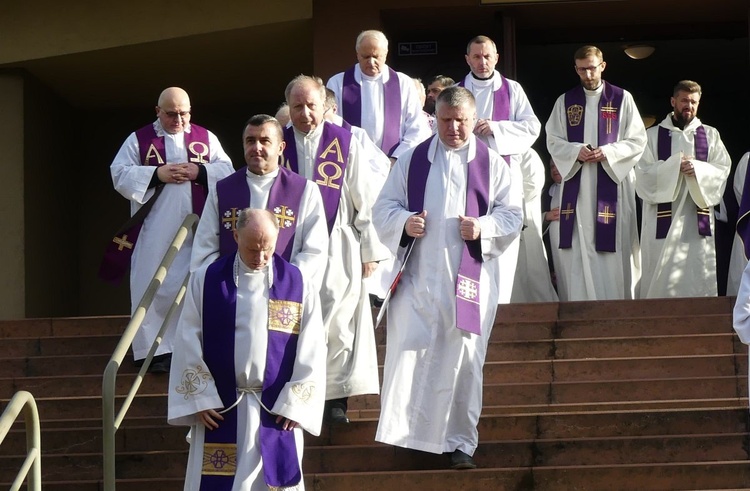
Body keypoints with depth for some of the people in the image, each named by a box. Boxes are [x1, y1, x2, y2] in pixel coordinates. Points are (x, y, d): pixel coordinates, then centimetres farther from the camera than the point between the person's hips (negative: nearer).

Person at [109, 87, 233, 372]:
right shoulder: (139, 140, 6)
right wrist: (156, 174, -13)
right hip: (154, 231, -2)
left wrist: (199, 172, -11)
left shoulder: (206, 139, 12)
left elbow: (227, 171, 6)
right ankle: (155, 350, -1)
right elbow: (120, 174, -2)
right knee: (155, 288, -4)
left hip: (197, 230, 2)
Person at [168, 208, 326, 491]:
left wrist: (295, 403, -6)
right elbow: (189, 343, 1)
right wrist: (199, 400, -5)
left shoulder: (296, 284, 1)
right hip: (219, 407, 0)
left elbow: (311, 350, 0)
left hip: (277, 409, 0)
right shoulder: (206, 281, 1)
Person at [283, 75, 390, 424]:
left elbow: (365, 199, 2)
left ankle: (336, 397, -1)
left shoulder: (345, 143, 0)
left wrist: (370, 249, 0)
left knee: (336, 321, -8)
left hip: (337, 248, -2)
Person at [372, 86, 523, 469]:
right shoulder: (412, 160, 8)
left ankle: (460, 441, 12)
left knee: (463, 359, 2)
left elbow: (512, 216, 4)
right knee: (409, 352, -10)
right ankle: (403, 434, -8)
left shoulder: (492, 164, 6)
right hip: (418, 276, 0)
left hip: (469, 278, 0)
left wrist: (483, 228, -15)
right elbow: (383, 207, 8)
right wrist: (403, 222, -13)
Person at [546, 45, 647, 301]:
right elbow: (553, 141, 9)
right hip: (576, 186, 2)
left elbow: (638, 141, 2)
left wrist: (608, 152, -13)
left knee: (614, 248, -5)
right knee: (578, 249, -3)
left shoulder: (622, 99, 6)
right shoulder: (565, 101, 12)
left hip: (612, 184, -2)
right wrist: (576, 151, -10)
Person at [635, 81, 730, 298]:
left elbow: (723, 170, 3)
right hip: (663, 219, -2)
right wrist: (675, 165, -16)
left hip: (697, 219, 2)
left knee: (698, 278, -2)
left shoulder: (710, 135, 14)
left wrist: (697, 169, -15)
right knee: (662, 280, -4)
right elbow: (643, 173, -3)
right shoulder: (653, 135, 8)